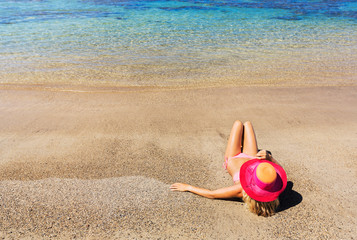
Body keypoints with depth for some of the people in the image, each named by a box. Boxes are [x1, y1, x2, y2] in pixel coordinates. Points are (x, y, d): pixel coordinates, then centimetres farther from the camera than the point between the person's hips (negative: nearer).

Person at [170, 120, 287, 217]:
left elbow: (211, 194, -39)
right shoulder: (273, 187, -38)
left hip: (233, 159, -2)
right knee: (247, 124, 20)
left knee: (238, 123, 15)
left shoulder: (241, 189, -48)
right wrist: (269, 157, -34)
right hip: (251, 157, 3)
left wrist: (188, 187, -32)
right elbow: (279, 169, -16)